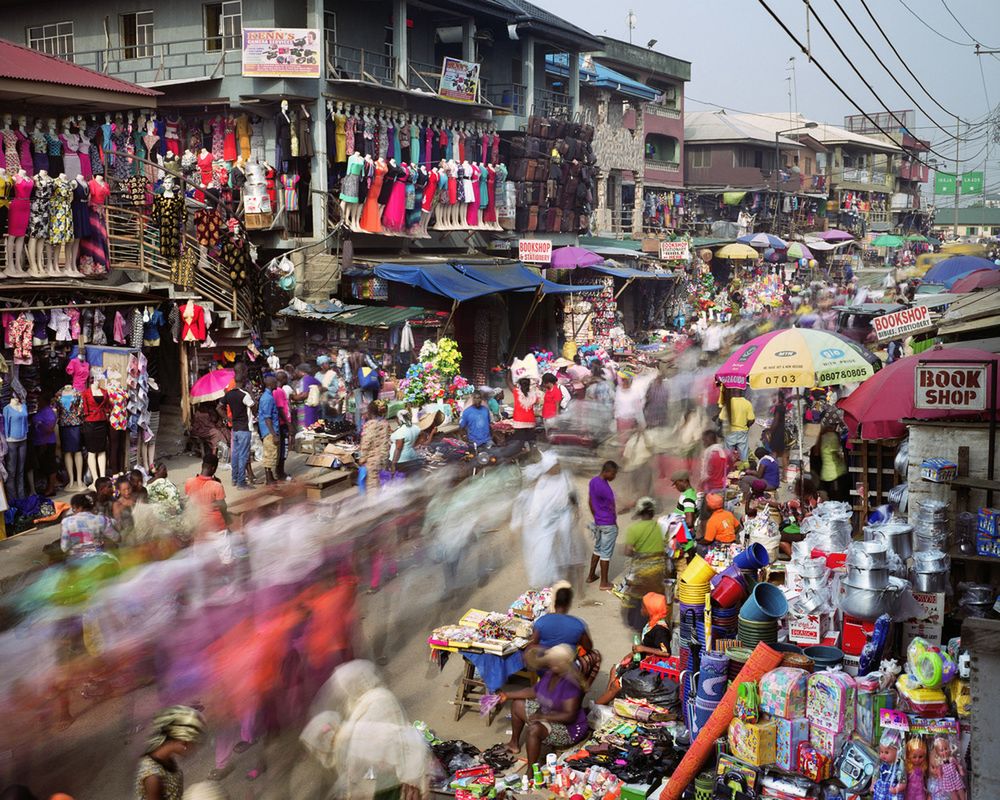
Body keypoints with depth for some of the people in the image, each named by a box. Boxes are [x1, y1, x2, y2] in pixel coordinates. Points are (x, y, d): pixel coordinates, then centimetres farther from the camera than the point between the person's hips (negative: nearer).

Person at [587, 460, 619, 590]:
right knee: (606, 553, 2)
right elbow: (612, 508, -15)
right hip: (608, 525, -9)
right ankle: (604, 583, 10)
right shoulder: (604, 488, -27)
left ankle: (591, 576, 32)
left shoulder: (593, 481, 0)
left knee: (597, 549, 22)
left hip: (598, 522, 9)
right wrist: (615, 522, 3)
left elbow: (590, 502, 11)